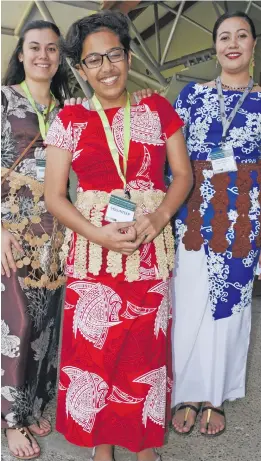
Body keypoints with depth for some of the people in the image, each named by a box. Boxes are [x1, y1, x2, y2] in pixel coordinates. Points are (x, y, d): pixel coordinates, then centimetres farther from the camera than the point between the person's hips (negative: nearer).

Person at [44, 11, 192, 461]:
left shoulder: (157, 109, 5)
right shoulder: (70, 120, 3)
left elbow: (183, 175, 5)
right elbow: (54, 195, -1)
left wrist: (157, 219, -14)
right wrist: (100, 234, -16)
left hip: (151, 249, 1)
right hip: (92, 251, 0)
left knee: (147, 346, 8)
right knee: (94, 345, 5)